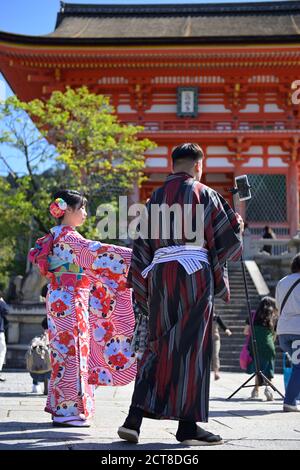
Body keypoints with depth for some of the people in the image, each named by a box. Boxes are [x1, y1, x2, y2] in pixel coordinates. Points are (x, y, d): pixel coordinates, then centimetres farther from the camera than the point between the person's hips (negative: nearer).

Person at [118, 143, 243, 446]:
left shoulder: (155, 198, 15)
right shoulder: (204, 195, 1)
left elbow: (142, 246, 12)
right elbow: (228, 238, 2)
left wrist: (141, 289, 14)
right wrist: (237, 223, 25)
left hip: (159, 274, 5)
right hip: (195, 274, -5)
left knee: (158, 346, 10)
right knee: (191, 347, -1)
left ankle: (134, 418, -1)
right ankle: (188, 425, 1)